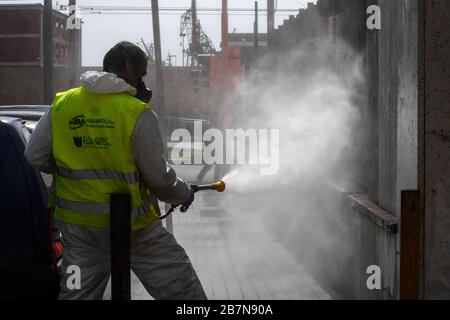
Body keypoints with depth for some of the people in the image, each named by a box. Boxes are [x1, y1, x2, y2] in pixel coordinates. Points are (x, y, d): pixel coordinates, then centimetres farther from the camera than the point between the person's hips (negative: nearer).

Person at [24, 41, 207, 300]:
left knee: (77, 294, 16)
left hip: (78, 225, 5)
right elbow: (159, 176, -12)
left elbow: (35, 157, 6)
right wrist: (184, 194, 8)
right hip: (134, 229, -5)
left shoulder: (61, 106, 0)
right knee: (183, 290, 6)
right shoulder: (139, 114, -14)